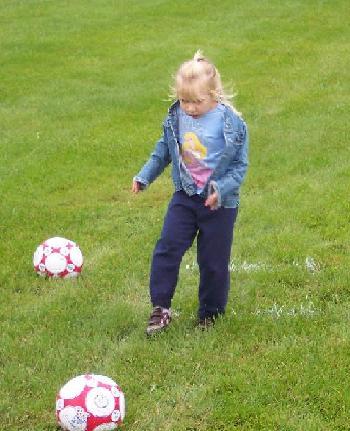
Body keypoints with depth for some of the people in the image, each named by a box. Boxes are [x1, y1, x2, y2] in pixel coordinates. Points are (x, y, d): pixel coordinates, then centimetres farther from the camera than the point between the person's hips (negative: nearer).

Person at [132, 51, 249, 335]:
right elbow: (163, 151, 14)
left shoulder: (231, 124, -16)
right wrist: (145, 176, 13)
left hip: (219, 203, -3)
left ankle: (210, 314, 24)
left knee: (213, 261, 6)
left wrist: (221, 189, -24)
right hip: (185, 197, 4)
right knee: (167, 249, -4)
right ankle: (161, 308, 8)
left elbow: (240, 165, -11)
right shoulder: (176, 118, -4)